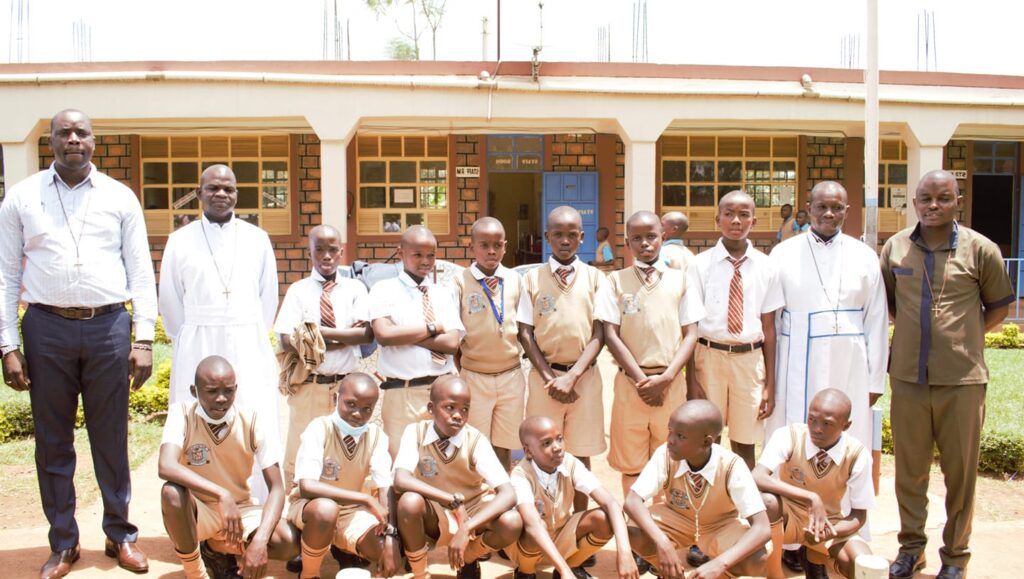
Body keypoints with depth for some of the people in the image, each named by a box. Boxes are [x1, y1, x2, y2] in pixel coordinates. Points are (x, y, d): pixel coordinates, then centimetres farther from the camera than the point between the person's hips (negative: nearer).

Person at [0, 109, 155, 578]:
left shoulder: (120, 198, 6)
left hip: (109, 327, 0)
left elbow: (140, 272, 5)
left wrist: (144, 339, -2)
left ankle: (120, 534, 21)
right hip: (47, 328, 1)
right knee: (52, 440, 8)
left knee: (111, 438, 7)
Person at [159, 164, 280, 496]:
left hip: (249, 351, 1)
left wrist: (254, 339, 12)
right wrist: (190, 342, 11)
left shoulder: (257, 239, 8)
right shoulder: (180, 241, 5)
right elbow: (169, 301, 10)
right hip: (198, 352, -1)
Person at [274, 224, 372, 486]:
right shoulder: (298, 291, 3)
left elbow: (366, 334, -9)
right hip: (309, 386, -1)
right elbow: (287, 341, -10)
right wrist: (346, 335, -10)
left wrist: (319, 331, -14)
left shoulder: (355, 289, 5)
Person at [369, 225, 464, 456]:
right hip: (403, 393, -3)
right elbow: (384, 335, -15)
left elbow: (452, 343, -4)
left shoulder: (444, 293, 10)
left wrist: (403, 335, -9)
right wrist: (433, 328, -8)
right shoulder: (384, 290, 1)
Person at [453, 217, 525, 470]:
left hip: (511, 375, 2)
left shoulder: (515, 280, 2)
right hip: (474, 377, -2)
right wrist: (460, 371, -4)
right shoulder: (461, 282, -5)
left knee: (504, 447, 11)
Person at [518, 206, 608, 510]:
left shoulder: (595, 278, 1)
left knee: (581, 454, 7)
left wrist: (571, 376, -12)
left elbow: (599, 334, -2)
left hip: (584, 375, 0)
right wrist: (550, 376, -7)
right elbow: (525, 333, 1)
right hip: (544, 375, 0)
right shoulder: (532, 278, 2)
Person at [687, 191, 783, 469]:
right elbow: (690, 324, -4)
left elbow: (768, 326, 3)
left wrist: (770, 383, 3)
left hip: (750, 359, 1)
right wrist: (692, 378, -9)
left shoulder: (765, 267, 1)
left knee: (745, 443, 11)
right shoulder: (701, 264, -4)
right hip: (710, 355, -1)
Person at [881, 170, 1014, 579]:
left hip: (961, 380, -2)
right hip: (908, 376, 2)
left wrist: (963, 337, 4)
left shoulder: (980, 250, -3)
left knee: (960, 470, 7)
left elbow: (998, 307, 8)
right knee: (909, 468, 11)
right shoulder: (895, 248, 3)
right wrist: (915, 327, 9)